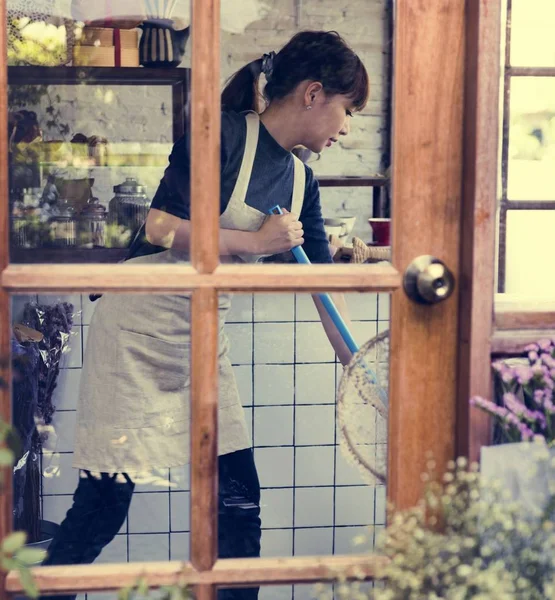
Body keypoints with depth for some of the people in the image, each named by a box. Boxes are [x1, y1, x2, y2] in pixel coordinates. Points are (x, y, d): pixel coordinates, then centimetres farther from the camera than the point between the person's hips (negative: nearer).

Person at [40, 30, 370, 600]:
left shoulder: (301, 181, 9)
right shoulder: (225, 134, -13)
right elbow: (159, 227, -19)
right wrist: (252, 242, -15)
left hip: (203, 340, 7)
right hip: (138, 325, -7)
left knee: (239, 499, 6)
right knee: (105, 500, -4)